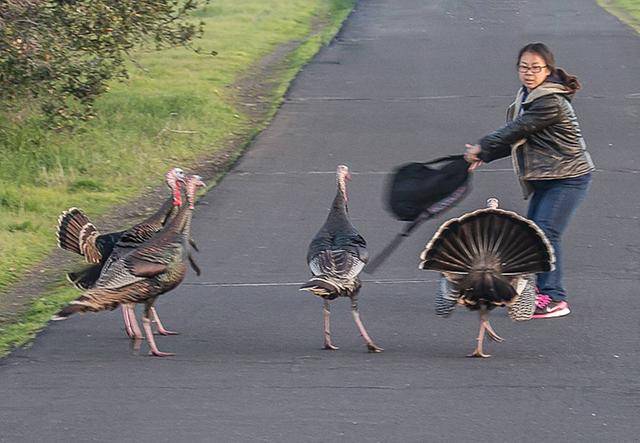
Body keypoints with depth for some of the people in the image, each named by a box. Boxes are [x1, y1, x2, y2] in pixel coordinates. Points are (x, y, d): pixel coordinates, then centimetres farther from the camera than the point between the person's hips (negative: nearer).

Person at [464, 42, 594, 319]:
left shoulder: (551, 103, -21)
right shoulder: (527, 97, 11)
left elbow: (517, 130, -21)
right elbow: (516, 138, 16)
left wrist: (482, 148, -12)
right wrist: (484, 156, 7)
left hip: (568, 178, -10)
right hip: (546, 179, 10)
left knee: (546, 232, -17)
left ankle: (554, 298, -16)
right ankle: (544, 289, 22)